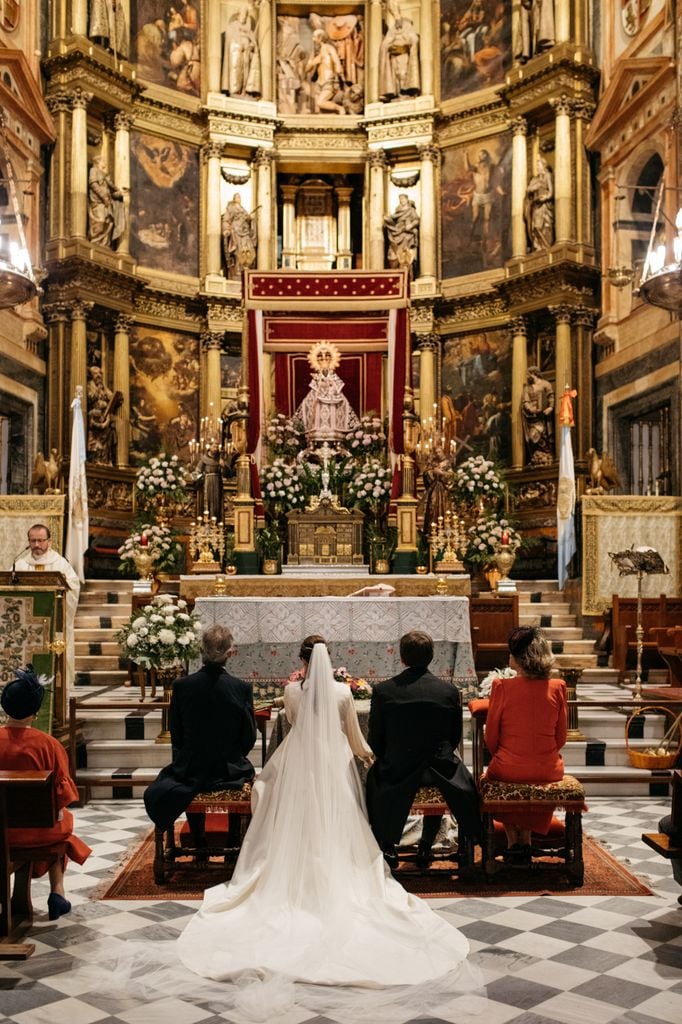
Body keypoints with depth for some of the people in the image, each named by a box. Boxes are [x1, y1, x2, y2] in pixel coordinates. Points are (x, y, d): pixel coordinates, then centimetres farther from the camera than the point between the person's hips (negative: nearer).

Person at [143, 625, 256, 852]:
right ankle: (234, 846, 39)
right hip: (229, 771, -1)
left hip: (191, 771, 1)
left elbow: (176, 737, -2)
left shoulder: (181, 686, -13)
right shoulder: (242, 688, -15)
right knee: (246, 770, 34)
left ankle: (199, 844, 42)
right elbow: (249, 738, -6)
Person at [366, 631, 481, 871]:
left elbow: (376, 741, -3)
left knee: (374, 776, 31)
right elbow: (455, 737, 2)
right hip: (440, 769, 1)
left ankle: (388, 847, 36)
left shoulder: (382, 690, -11)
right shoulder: (449, 691, -8)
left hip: (397, 770, -1)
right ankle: (425, 848, 37)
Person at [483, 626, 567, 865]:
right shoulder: (557, 687, -7)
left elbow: (491, 739, -5)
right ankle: (525, 841, 39)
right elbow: (560, 738, 2)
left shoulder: (502, 686, -13)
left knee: (493, 772, 33)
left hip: (508, 770, -2)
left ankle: (513, 842, 33)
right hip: (548, 771, 2)